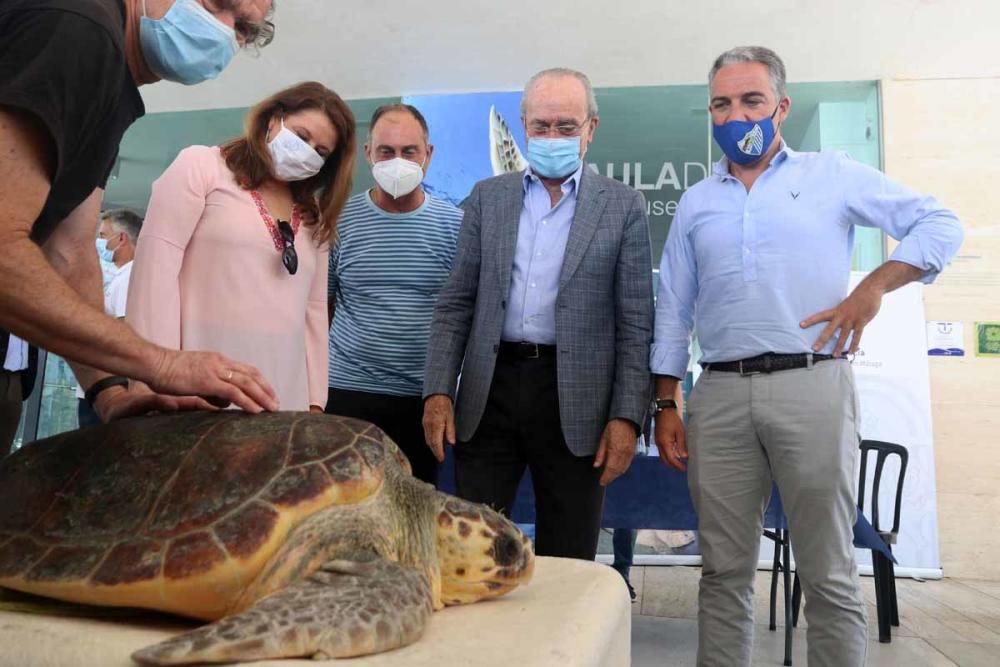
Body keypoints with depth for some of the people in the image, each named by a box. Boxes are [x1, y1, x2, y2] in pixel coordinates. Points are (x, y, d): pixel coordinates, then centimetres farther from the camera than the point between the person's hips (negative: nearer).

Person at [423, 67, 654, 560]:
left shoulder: (623, 206, 3)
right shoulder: (486, 197, 10)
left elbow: (635, 324, 0)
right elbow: (455, 304, 8)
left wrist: (626, 417, -7)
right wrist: (438, 391, -2)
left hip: (575, 401, -2)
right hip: (489, 390, 2)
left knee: (567, 566, 8)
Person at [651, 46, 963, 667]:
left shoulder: (832, 175, 9)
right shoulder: (696, 202, 16)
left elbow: (940, 224, 7)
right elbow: (673, 309, 14)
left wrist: (872, 288, -9)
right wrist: (666, 406, 7)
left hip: (811, 387, -2)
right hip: (720, 395, 3)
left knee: (829, 574, 3)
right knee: (724, 571, 8)